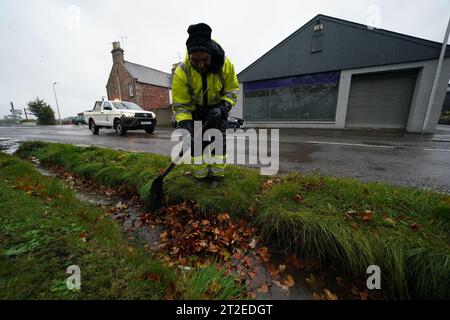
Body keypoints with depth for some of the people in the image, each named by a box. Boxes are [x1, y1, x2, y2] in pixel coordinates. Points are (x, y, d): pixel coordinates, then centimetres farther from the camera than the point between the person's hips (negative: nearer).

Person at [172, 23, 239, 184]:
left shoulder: (225, 64, -23)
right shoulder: (182, 71, -26)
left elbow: (232, 91, -11)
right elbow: (180, 104, -22)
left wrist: (222, 108, -28)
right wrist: (185, 127, -34)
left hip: (218, 107, 1)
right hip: (195, 109, 0)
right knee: (196, 140, -8)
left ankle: (217, 175, 5)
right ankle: (200, 176, 7)